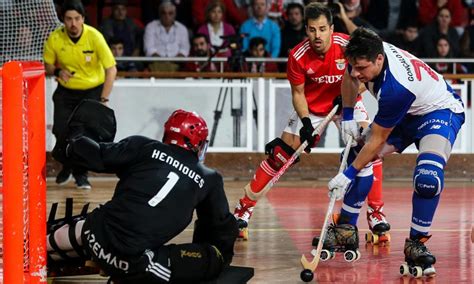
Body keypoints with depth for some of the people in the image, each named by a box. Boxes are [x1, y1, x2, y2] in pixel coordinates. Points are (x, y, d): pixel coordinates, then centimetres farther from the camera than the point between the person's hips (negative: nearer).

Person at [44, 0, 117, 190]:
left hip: (93, 90, -2)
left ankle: (81, 173, 10)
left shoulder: (94, 37, -21)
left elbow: (111, 69, -17)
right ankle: (67, 166, 23)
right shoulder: (55, 39, -15)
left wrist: (103, 100, -21)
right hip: (66, 91, 2)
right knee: (61, 131, -8)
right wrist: (57, 71, -21)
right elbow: (47, 65, 3)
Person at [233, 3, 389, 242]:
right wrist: (305, 122, -22)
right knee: (279, 154, -5)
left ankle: (375, 212, -7)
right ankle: (244, 208, 5)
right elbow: (298, 92, -11)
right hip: (311, 107, 0)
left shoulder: (347, 46, -26)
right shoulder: (298, 56, -23)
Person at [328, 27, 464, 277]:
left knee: (427, 177, -33)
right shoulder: (367, 52, -20)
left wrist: (348, 175, -21)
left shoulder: (395, 88, -40)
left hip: (440, 111, -9)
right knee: (355, 156, 0)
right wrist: (348, 117, 6)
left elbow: (377, 140, -27)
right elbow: (349, 77, 8)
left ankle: (416, 244, -14)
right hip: (404, 112, 9)